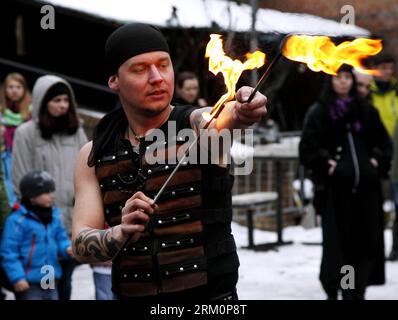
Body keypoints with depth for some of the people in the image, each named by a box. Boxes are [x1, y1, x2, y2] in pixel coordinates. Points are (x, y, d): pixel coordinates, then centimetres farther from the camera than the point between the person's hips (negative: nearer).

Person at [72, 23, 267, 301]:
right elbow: (81, 244, -5)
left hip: (210, 297, -2)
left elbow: (224, 118, -28)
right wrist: (120, 234, -26)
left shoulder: (198, 125, -4)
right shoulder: (93, 156, 4)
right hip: (132, 294, 3)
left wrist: (242, 110, -51)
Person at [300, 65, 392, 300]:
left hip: (366, 185, 4)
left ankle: (358, 291, 12)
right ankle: (334, 289, 7)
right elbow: (307, 147, -1)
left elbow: (384, 140, 19)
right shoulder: (319, 113, 2)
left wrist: (378, 162, 5)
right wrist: (324, 165, -11)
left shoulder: (366, 111, 13)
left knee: (367, 238, 2)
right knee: (337, 239, -5)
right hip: (336, 186, -3)